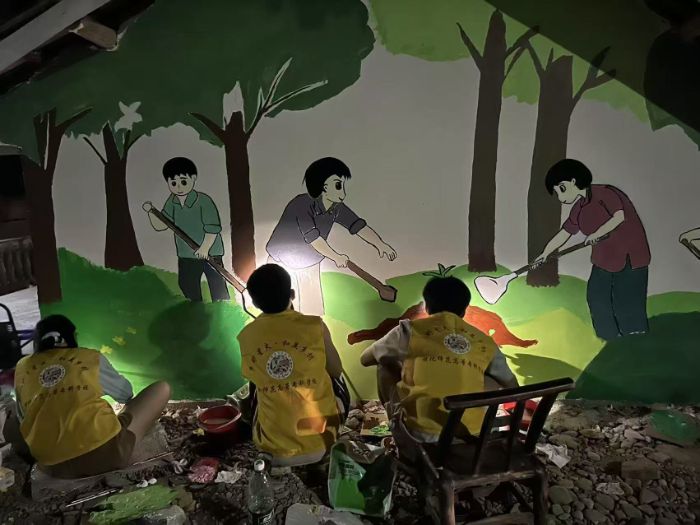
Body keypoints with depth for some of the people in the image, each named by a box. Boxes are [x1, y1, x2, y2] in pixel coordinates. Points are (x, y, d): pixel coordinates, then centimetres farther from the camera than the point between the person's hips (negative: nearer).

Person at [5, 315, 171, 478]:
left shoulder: (22, 367, 14)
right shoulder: (91, 357, 7)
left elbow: (24, 420, 26)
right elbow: (127, 393, 25)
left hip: (55, 469, 4)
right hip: (106, 453, -4)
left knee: (11, 430, 34)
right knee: (161, 389, 14)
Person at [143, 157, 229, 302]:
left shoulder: (203, 201, -20)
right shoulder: (172, 202, -2)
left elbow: (213, 227, -20)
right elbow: (160, 225, 0)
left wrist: (205, 248, -24)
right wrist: (150, 212, -16)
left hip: (210, 252, -6)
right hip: (186, 254, 6)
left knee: (217, 284, -2)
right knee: (186, 283, 17)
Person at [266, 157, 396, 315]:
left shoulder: (337, 208, -12)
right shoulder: (302, 204, -30)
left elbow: (358, 225, -13)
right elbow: (311, 236, -32)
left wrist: (380, 244, -27)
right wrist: (336, 257, -23)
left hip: (309, 266, 5)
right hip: (283, 263, -5)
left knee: (313, 314, 5)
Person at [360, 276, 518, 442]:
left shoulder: (411, 330, 3)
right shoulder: (485, 343, 9)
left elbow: (365, 359, 17)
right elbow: (512, 386, 25)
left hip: (420, 433, -2)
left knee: (385, 365, 20)